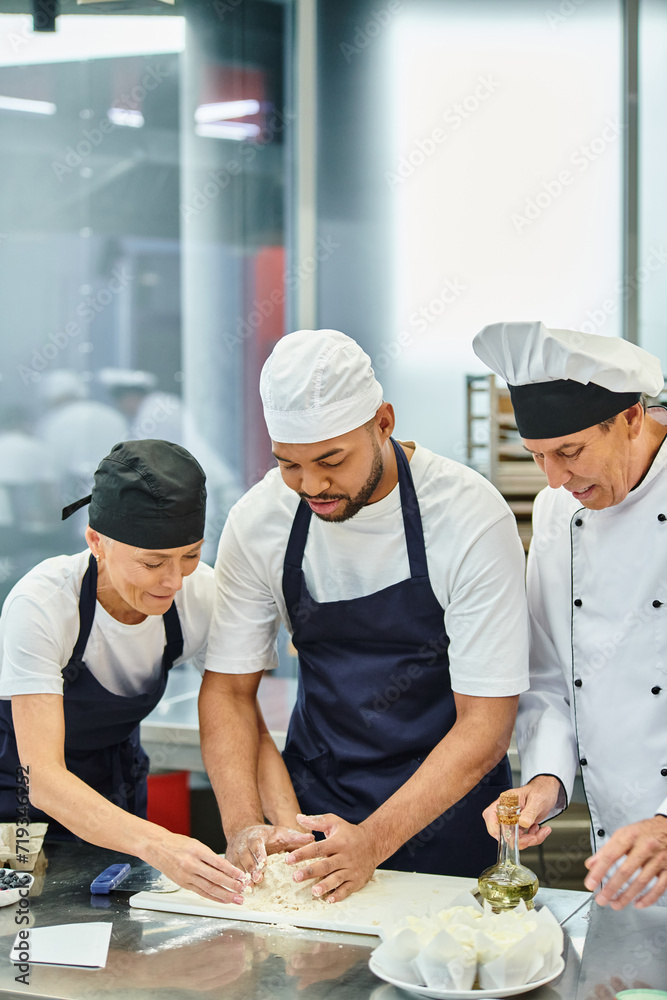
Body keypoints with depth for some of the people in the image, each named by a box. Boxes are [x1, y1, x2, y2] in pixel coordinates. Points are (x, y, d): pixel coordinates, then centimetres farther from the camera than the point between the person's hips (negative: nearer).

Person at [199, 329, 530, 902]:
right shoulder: (259, 521, -8)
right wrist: (243, 826, -16)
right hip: (313, 801, 3)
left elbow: (485, 724, -18)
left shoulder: (472, 519, -19)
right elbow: (228, 688, -1)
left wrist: (374, 841, -28)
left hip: (444, 807, -3)